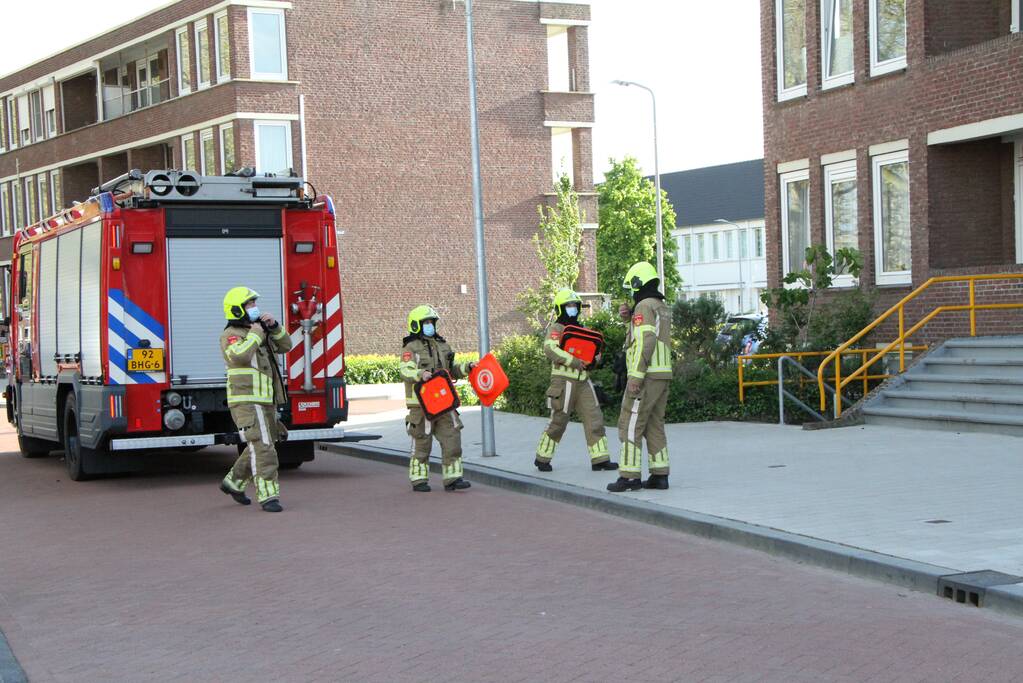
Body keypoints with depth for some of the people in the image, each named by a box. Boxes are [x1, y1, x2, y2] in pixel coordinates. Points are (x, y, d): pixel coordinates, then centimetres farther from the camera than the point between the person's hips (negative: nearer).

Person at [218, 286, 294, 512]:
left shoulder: (259, 332, 16)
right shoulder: (231, 335, -10)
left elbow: (284, 346, 15)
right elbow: (239, 356, -30)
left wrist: (273, 326, 0)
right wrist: (255, 335, -18)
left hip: (265, 402, 9)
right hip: (247, 402, -9)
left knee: (259, 447, 20)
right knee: (262, 447, -15)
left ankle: (233, 483, 36)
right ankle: (268, 496, -15)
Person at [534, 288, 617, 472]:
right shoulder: (556, 329, -6)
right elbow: (549, 349, -24)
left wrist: (594, 359, -5)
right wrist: (573, 361, -27)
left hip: (583, 381, 7)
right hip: (564, 381, -7)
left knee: (594, 419, 0)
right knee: (558, 422, 0)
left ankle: (600, 459, 2)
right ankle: (542, 458, 15)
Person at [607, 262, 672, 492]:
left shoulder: (644, 306, -12)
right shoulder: (663, 307, 17)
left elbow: (645, 342, -22)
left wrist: (636, 377, -24)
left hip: (646, 376, -9)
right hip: (663, 376, 9)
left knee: (630, 425, -5)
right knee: (654, 425, 12)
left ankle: (630, 476, -8)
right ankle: (659, 475, 9)